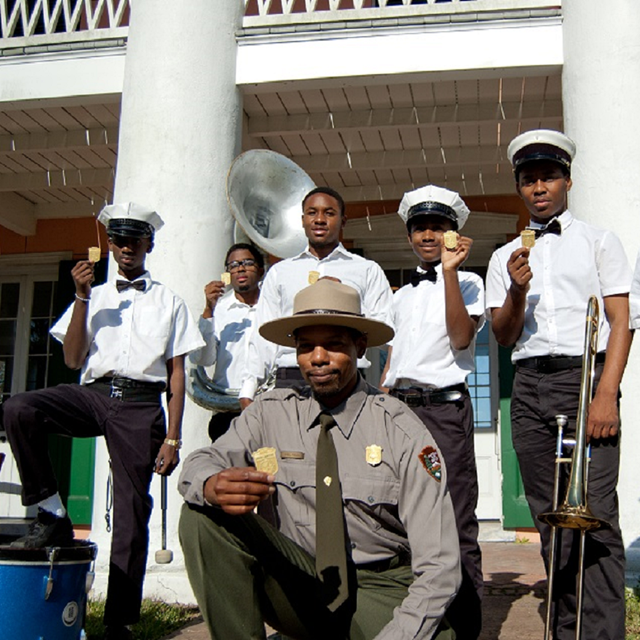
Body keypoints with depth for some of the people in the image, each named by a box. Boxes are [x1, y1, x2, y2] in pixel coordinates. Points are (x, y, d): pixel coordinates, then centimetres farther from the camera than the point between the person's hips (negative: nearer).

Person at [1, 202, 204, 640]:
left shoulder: (169, 302, 15)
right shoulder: (93, 297, 19)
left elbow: (177, 375, 10)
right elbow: (73, 360, 8)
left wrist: (173, 438, 1)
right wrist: (82, 297, -1)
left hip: (141, 403, -1)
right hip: (94, 392, 2)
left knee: (132, 514, -4)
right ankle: (52, 515, -14)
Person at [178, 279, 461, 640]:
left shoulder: (402, 433, -9)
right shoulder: (270, 414, 1)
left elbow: (439, 565, -12)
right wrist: (213, 486, -32)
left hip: (379, 590, -2)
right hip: (294, 585, 3)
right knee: (204, 516, -19)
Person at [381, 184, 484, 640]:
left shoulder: (467, 283, 5)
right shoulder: (401, 295, 22)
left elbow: (460, 337, -12)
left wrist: (450, 271, -17)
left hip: (444, 406, -6)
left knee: (455, 524, -5)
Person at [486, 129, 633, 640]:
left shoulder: (599, 242, 10)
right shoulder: (507, 257, 17)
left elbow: (621, 321, 0)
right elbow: (504, 337, 11)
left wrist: (606, 394, -12)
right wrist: (517, 291, -9)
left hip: (586, 375, -3)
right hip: (530, 386, 3)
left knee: (596, 515, -11)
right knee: (551, 519, 4)